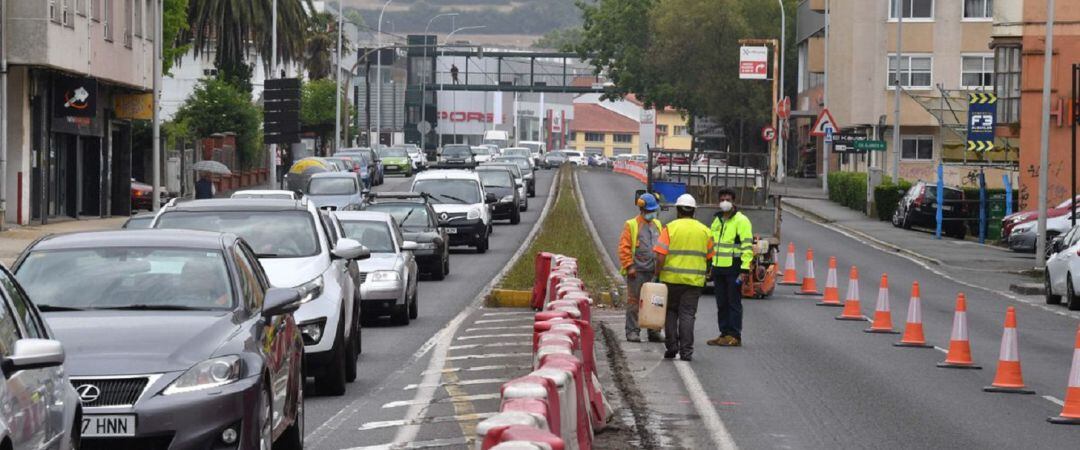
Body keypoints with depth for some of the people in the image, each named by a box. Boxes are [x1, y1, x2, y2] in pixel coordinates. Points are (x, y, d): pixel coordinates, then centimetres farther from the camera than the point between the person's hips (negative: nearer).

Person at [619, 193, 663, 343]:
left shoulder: (657, 225, 16)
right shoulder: (631, 225, 0)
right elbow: (624, 248, -5)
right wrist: (629, 266, -12)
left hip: (654, 271, 5)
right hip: (637, 271, -5)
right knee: (634, 302, -2)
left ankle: (654, 332, 11)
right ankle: (632, 332, 2)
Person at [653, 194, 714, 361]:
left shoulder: (670, 228, -3)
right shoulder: (704, 231, 6)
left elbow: (660, 256, -10)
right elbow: (709, 258, 11)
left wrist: (657, 275, -2)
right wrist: (705, 273, 26)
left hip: (671, 278, -1)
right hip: (694, 280, 1)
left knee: (671, 312, 12)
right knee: (687, 314, 2)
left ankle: (671, 347, 10)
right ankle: (686, 351, -3)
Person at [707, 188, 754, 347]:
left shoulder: (741, 221, -6)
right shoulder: (717, 221, 18)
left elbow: (747, 246, -12)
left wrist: (744, 269, -18)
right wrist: (711, 266, 19)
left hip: (733, 268, -7)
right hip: (718, 268, 8)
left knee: (734, 303, -4)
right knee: (721, 304, 10)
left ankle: (734, 336, -2)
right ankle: (724, 333, 16)